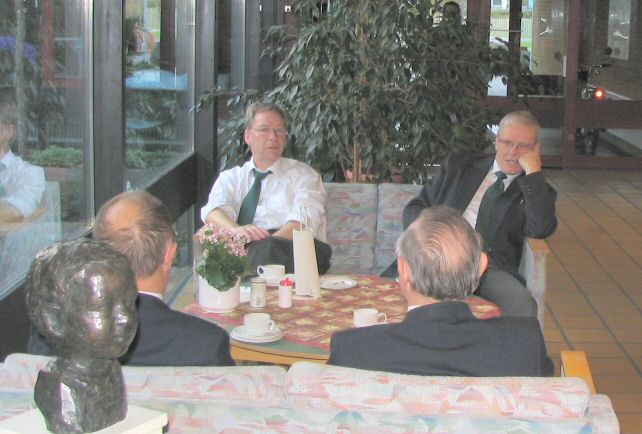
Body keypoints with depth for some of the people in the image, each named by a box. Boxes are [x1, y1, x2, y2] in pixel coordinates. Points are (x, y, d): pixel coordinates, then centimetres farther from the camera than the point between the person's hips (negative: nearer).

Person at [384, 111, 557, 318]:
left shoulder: (537, 190, 17)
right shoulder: (458, 166, 23)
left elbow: (540, 230, -5)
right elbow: (415, 207, 20)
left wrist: (533, 171, -3)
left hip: (489, 266, -1)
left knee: (521, 307, -34)